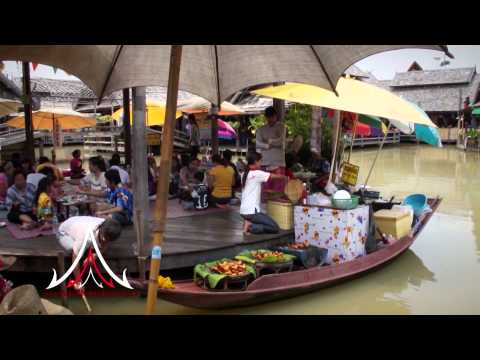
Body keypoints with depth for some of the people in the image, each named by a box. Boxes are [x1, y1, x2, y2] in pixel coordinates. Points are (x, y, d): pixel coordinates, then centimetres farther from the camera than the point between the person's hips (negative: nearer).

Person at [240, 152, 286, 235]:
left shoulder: (246, 174, 14)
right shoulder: (257, 173, -11)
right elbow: (274, 176, -5)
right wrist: (285, 177, 15)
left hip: (244, 210, 9)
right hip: (251, 211, -9)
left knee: (268, 224, 24)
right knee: (275, 228, -2)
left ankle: (249, 224, 6)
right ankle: (250, 227, -10)